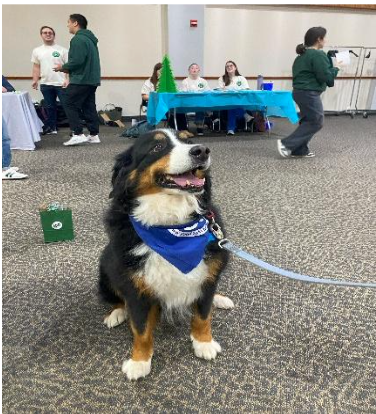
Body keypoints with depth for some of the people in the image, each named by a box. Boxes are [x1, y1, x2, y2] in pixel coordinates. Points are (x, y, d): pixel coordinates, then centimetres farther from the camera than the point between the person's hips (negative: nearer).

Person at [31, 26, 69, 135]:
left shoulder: (62, 50, 0)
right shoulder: (37, 51, 12)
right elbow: (36, 67, 13)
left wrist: (67, 80, -15)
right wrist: (35, 80, 1)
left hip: (61, 84, -4)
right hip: (45, 84, 4)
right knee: (50, 107, 12)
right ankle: (51, 127, 22)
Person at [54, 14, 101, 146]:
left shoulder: (78, 39, -11)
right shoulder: (90, 38, 20)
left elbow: (77, 61, -21)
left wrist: (63, 67, -5)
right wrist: (68, 69, 17)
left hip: (81, 79, -9)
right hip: (92, 79, 9)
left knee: (70, 105, -4)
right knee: (89, 107, 10)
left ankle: (78, 134, -9)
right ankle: (94, 135, 10)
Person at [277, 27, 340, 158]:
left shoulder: (303, 55, 16)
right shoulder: (318, 55, -13)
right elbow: (325, 76, -18)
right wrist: (335, 68, 0)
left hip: (300, 91, 10)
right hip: (309, 93, -10)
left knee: (308, 121, 14)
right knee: (316, 122, -3)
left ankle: (300, 150, 13)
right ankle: (287, 144, -8)